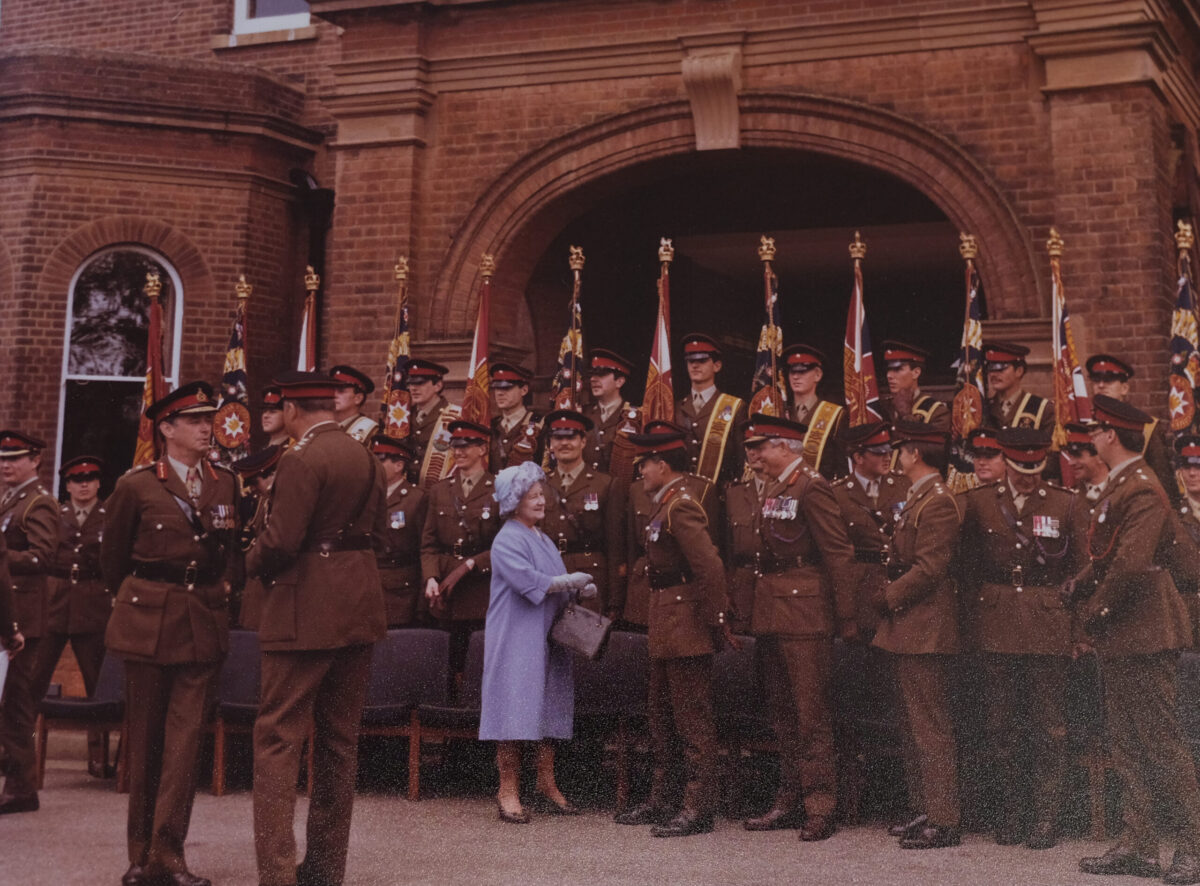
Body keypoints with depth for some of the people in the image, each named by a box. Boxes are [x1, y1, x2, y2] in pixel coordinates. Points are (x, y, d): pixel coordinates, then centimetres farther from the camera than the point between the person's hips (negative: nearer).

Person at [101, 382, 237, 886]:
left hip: (204, 623, 2)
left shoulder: (225, 485, 7)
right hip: (148, 619, -2)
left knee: (186, 735, -5)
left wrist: (222, 587, 11)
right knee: (144, 736, 5)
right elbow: (112, 558, 9)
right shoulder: (136, 486, -3)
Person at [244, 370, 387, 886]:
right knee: (339, 739, 14)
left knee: (279, 737, -4)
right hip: (360, 608, 8)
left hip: (307, 614, -8)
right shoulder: (366, 458, 11)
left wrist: (253, 564, -1)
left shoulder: (302, 460, -14)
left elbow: (281, 540, -20)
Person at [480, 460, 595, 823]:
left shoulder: (543, 539, 17)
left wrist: (578, 590, -1)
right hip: (516, 640, -8)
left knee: (549, 708, 8)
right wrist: (574, 581, -14)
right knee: (515, 708, -7)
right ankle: (508, 791, 0)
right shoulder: (507, 540, -9)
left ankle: (546, 784, 17)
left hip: (548, 637, 8)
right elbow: (530, 581, -21)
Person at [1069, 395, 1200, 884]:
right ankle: (1138, 844, 19)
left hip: (1144, 632, -10)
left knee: (1160, 740, -5)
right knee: (1126, 743, 12)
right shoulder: (1118, 486, 15)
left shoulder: (1141, 489, -17)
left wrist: (1094, 611, -15)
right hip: (1121, 638, 10)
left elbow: (1132, 563, -24)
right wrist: (1077, 585, 4)